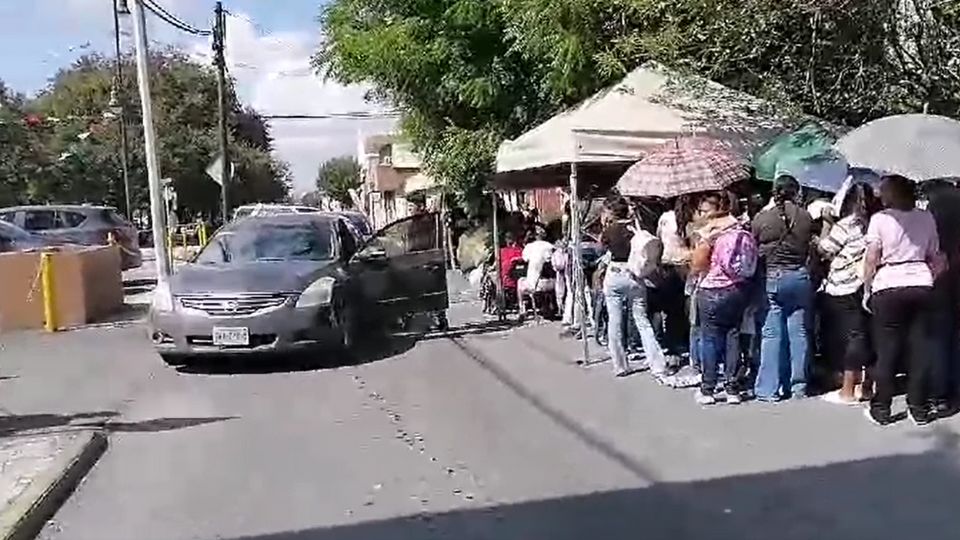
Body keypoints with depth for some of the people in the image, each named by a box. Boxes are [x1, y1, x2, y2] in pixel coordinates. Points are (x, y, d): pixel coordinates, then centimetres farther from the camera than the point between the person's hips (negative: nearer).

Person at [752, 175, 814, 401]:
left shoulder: (761, 218, -6)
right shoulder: (805, 217, -2)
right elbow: (812, 250, 3)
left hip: (771, 278, -2)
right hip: (800, 277, 2)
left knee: (771, 334, 2)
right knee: (799, 332, 9)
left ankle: (768, 389, 4)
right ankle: (798, 386, 16)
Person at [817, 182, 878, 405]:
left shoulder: (847, 225, -12)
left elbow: (823, 249, -5)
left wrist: (827, 222, 7)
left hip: (844, 289, -5)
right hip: (866, 288, 5)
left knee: (848, 336, -1)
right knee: (866, 335, 11)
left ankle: (847, 391, 3)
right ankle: (866, 386, 20)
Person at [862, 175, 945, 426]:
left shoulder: (879, 219, -1)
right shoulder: (926, 218, 10)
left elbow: (872, 260, -6)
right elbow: (935, 258, 8)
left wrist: (867, 290, 1)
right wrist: (930, 281, 18)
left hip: (888, 288, -3)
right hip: (922, 285, 3)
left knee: (887, 350, 3)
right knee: (922, 348, 7)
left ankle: (881, 409, 8)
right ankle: (920, 408, 12)